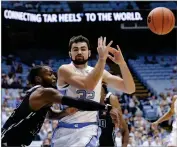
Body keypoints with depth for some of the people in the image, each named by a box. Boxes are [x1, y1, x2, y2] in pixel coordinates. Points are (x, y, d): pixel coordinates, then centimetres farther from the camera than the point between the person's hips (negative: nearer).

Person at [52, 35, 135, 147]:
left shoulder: (100, 72, 7)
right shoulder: (65, 70, -7)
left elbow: (130, 89, -1)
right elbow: (88, 85, -26)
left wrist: (122, 63, -15)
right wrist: (102, 59, -27)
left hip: (88, 130, 1)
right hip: (65, 130, -1)